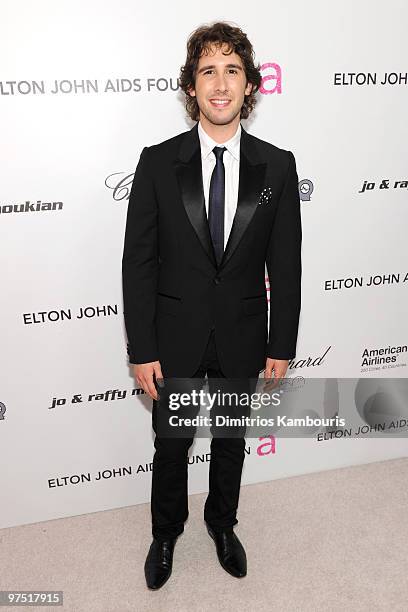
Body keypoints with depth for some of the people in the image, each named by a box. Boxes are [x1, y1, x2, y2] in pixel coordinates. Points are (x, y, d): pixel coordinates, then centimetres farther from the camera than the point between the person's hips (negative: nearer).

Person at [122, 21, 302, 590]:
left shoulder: (277, 166, -4)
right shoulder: (158, 162, -8)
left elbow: (285, 263, -2)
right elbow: (138, 261, -8)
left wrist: (282, 346, -1)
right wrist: (142, 350, -10)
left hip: (242, 339, 1)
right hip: (175, 337, -1)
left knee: (231, 442, 21)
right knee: (171, 446, 17)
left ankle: (223, 523, 49)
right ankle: (166, 533, 45)